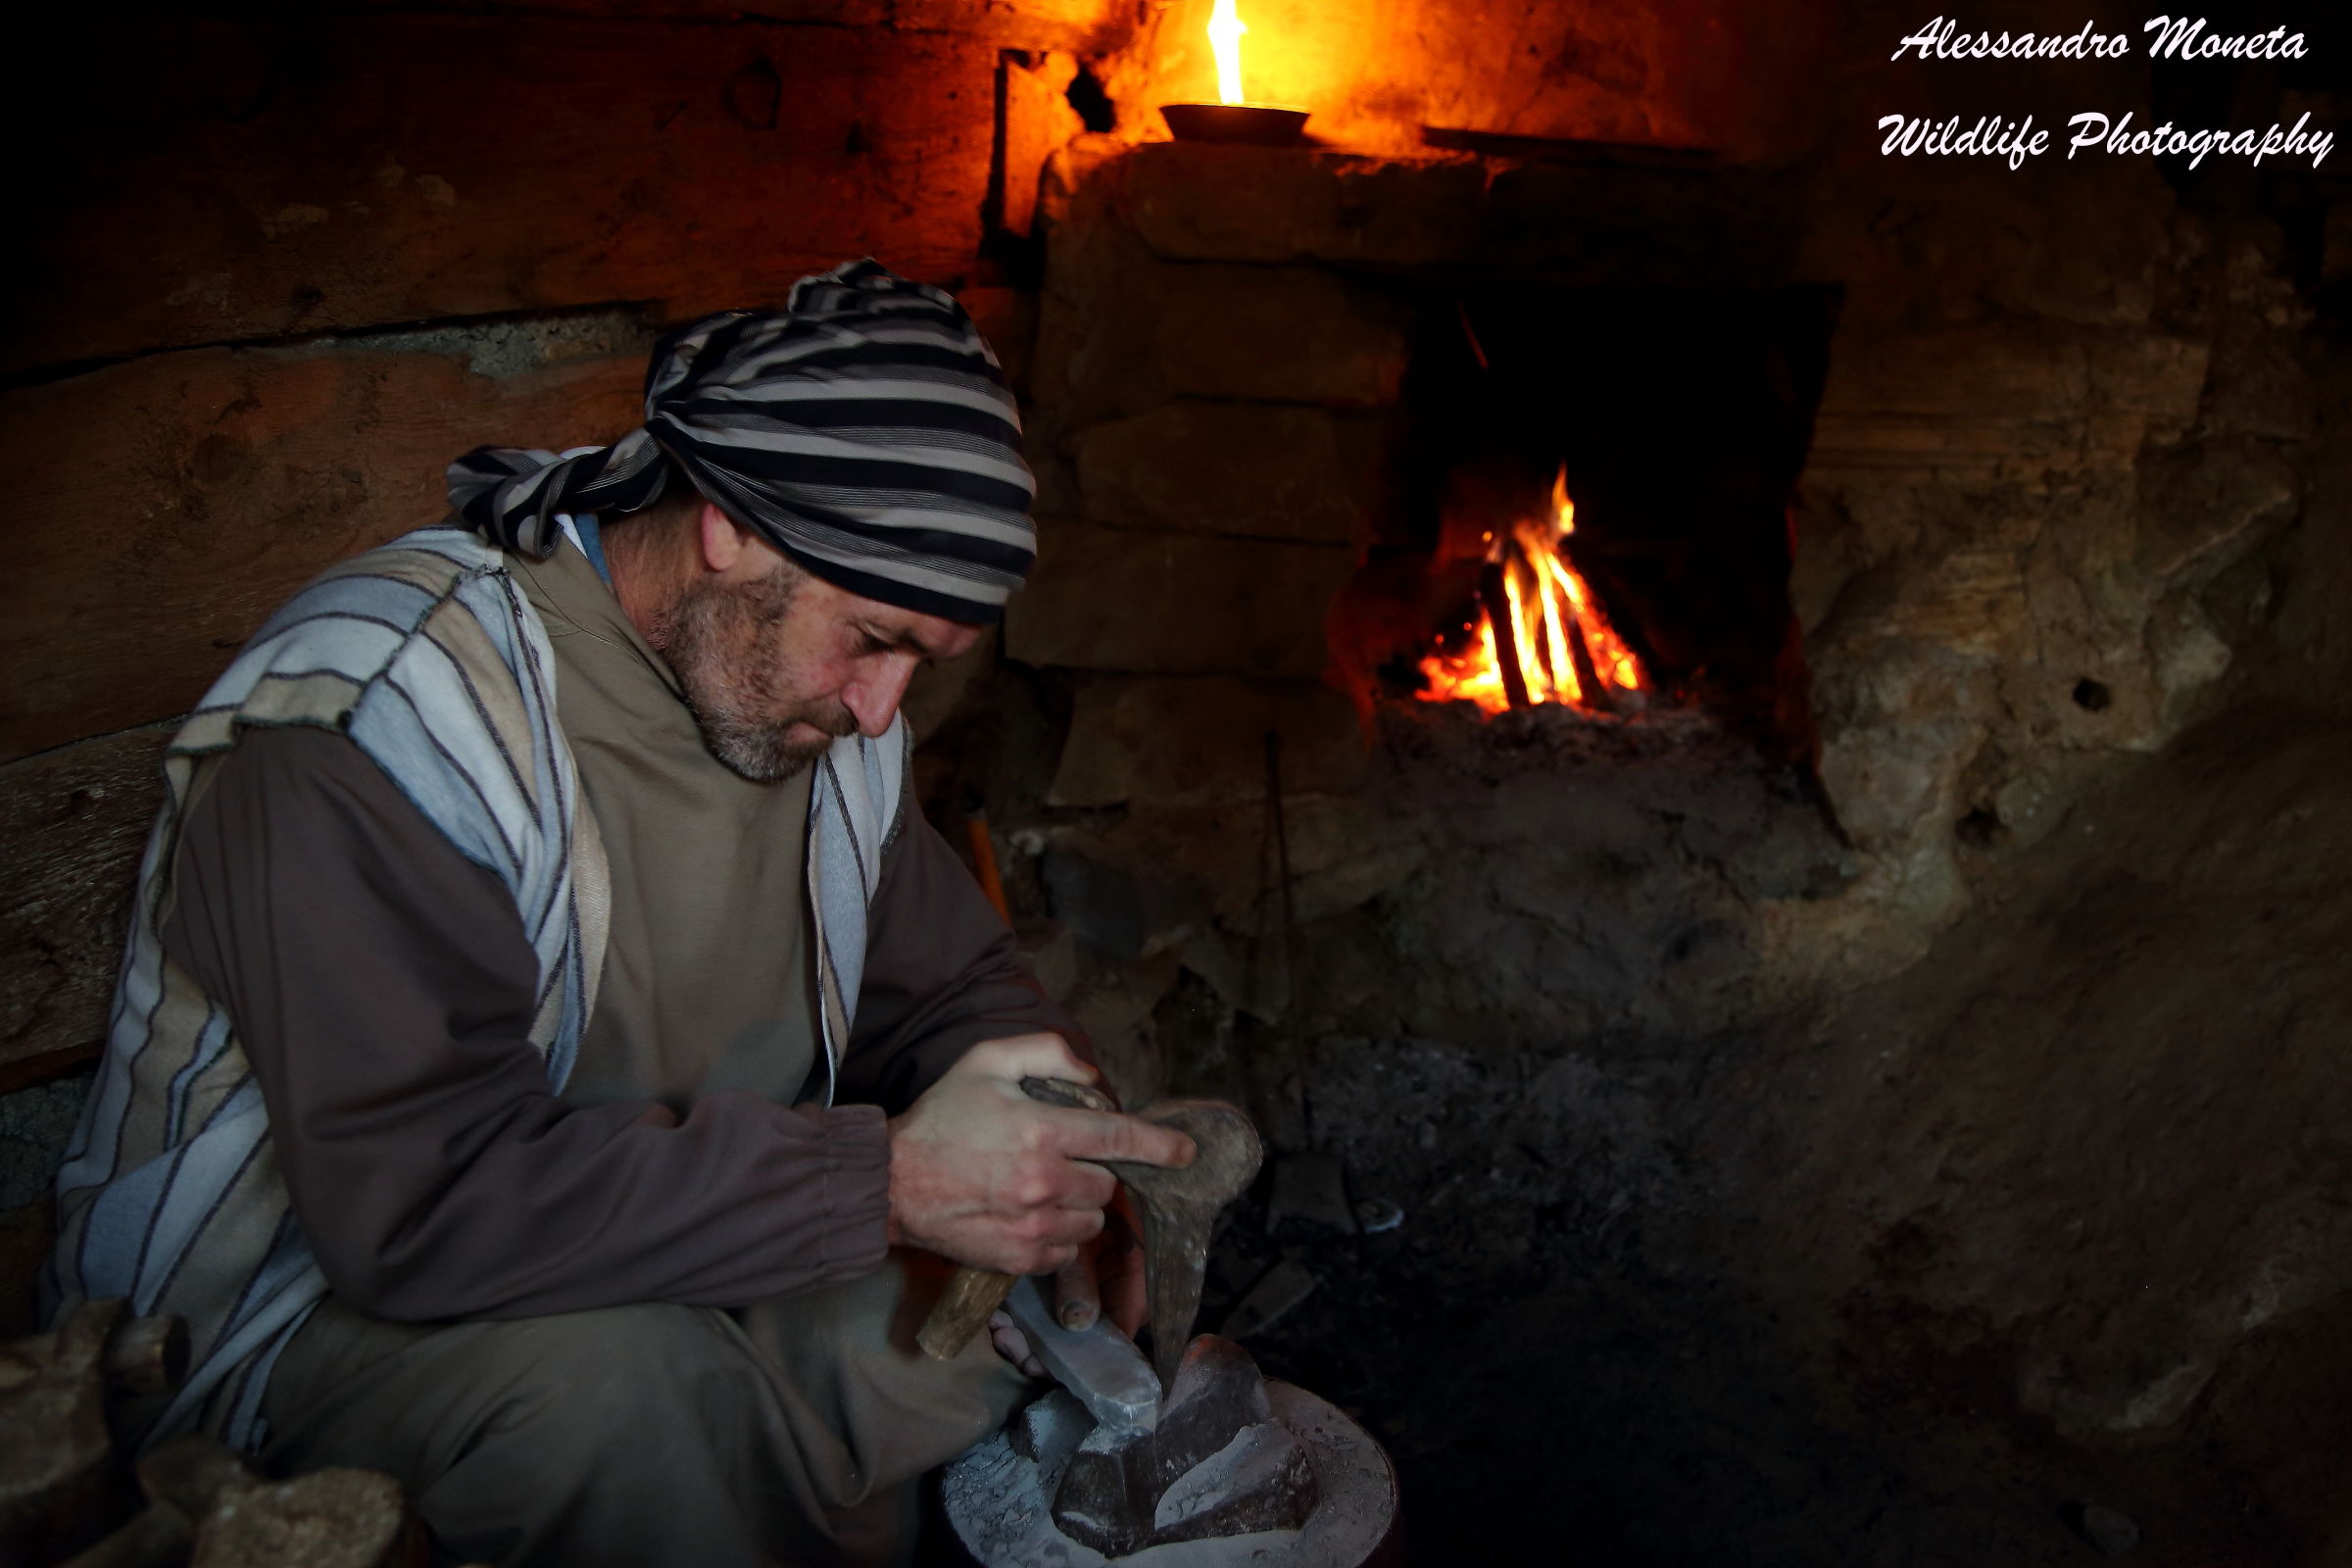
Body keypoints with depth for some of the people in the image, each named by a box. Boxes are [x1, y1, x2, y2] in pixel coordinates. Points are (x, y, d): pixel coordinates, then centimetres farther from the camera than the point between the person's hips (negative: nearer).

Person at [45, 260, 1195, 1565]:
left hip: (677, 1235, 7)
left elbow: (944, 982, 6)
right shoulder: (382, 719, -27)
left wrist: (1047, 1164, -15)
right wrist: (885, 1183, -36)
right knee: (631, 1383, -35)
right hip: (299, 1297, -6)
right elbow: (420, 1198, -34)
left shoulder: (801, 669, -2)